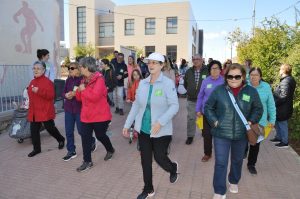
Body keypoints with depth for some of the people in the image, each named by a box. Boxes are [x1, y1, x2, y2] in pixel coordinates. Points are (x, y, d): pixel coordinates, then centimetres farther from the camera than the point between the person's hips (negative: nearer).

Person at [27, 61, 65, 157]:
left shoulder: (48, 82, -13)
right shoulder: (32, 82, 13)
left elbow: (51, 95, -21)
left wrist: (39, 91, -29)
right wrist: (30, 108, 23)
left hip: (45, 111, -7)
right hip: (34, 111, 8)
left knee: (50, 128, 5)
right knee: (34, 130, 9)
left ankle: (61, 139, 31)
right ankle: (36, 149, 22)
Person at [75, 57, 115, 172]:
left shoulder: (99, 79, -16)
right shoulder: (84, 80, 9)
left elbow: (95, 96, -29)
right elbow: (80, 98, 12)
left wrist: (84, 89, -16)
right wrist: (78, 91, -8)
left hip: (100, 115, -7)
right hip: (86, 115, 7)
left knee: (100, 135, 10)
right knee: (85, 137, 5)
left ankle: (110, 150, 39)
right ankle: (87, 161, 18)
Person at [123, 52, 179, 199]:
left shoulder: (167, 83, -12)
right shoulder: (142, 83, 2)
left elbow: (174, 106, -16)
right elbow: (136, 105, 7)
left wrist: (160, 122, -27)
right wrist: (127, 124, 6)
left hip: (161, 131, -4)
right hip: (143, 129, 5)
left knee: (160, 158, 7)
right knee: (145, 160, 13)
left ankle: (173, 168, 44)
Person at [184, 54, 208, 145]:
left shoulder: (207, 71, -10)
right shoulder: (189, 71, 3)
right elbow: (185, 83, 16)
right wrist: (190, 91, 10)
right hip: (191, 100, 2)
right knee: (191, 118, 7)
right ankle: (190, 136, 19)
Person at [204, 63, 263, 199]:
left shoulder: (251, 92, -5)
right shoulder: (219, 90, -9)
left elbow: (258, 109, 9)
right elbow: (208, 107, 0)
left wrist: (251, 121, -5)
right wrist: (214, 121, -10)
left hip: (241, 134, 3)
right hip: (221, 134, -2)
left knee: (237, 161, 22)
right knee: (220, 163, -2)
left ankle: (234, 182, 48)